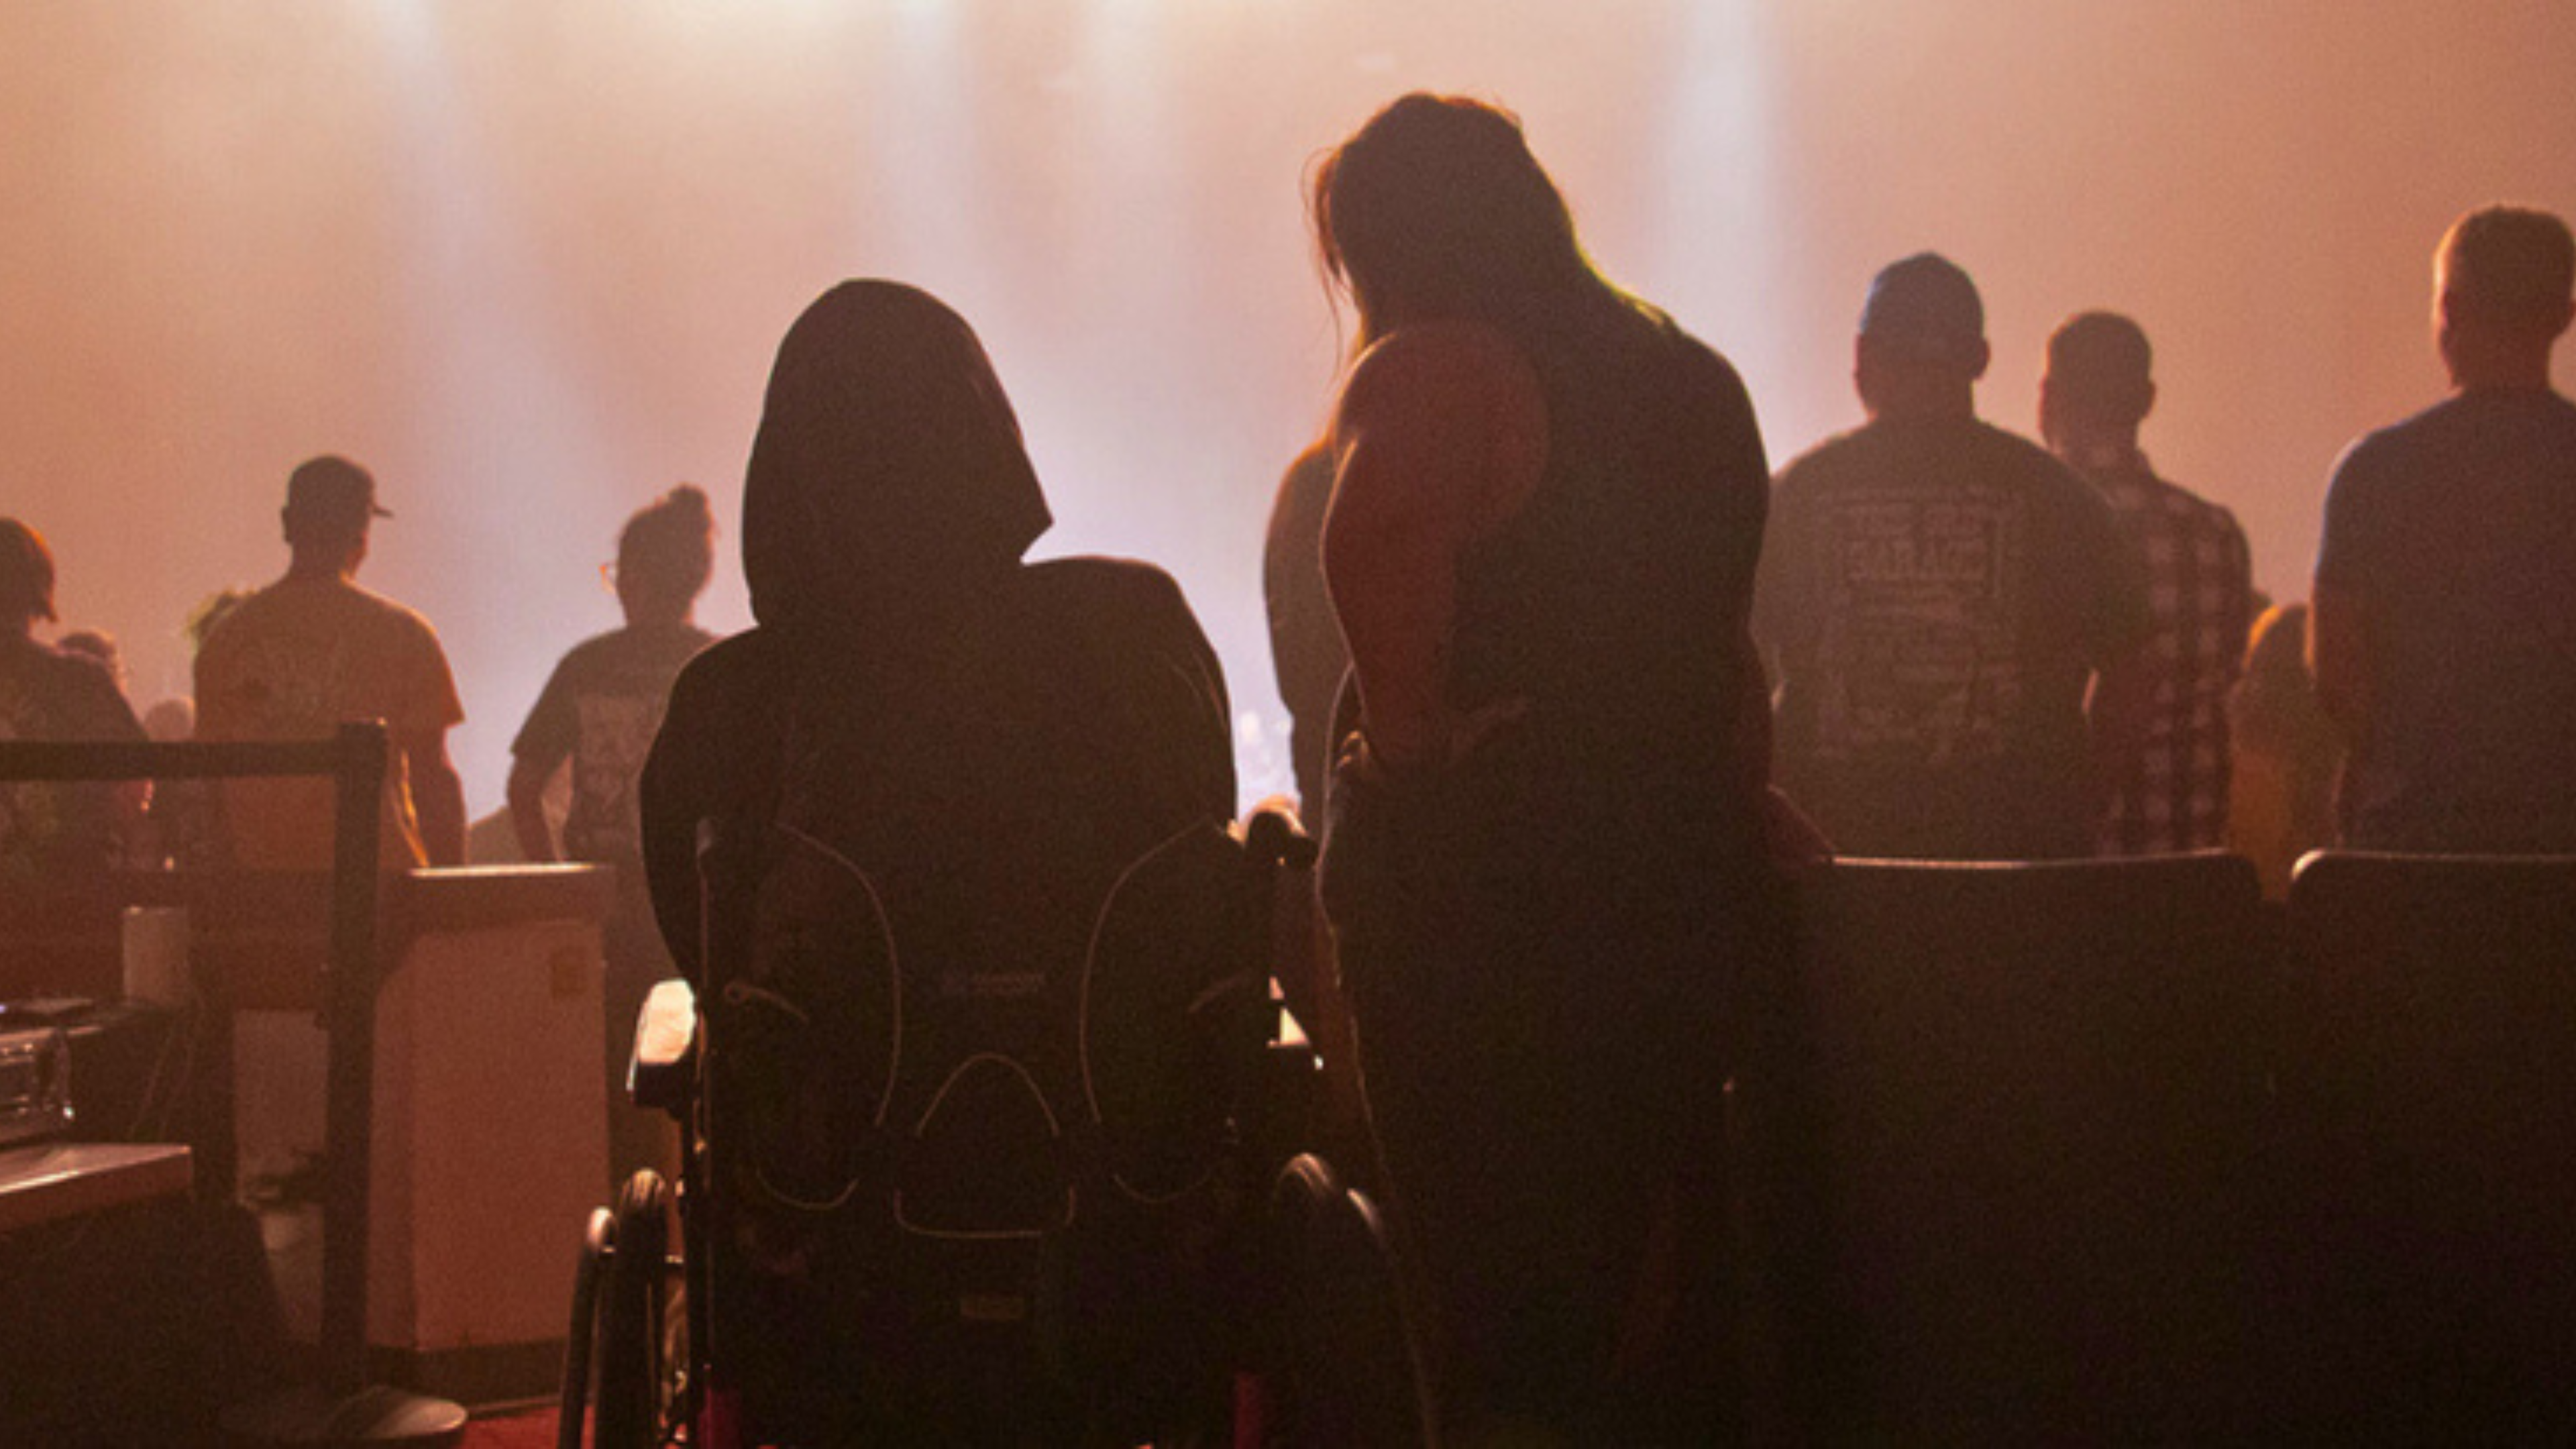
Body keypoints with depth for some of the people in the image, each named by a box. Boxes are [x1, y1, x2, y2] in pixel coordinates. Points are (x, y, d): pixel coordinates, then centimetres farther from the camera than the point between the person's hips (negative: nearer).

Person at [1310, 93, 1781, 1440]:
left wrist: (1411, 744, -16)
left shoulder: (1427, 375, -10)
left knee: (1493, 1292, 0)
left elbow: (1374, 545, -29)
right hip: (1682, 871, 7)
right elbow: (1726, 651, 16)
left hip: (1477, 884, -7)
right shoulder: (1694, 379, 13)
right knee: (1655, 1280, 17)